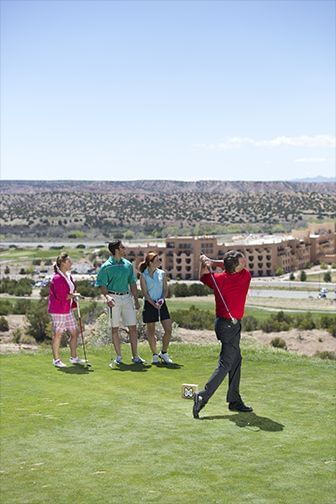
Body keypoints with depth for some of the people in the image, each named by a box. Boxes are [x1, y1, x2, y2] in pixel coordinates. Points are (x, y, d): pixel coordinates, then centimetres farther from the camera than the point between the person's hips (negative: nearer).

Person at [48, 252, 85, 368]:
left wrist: (74, 298, 6)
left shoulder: (69, 276, 12)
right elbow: (60, 296, -23)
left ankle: (74, 357, 23)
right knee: (58, 333, -1)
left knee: (75, 332, 11)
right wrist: (73, 295, -10)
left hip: (68, 310, 9)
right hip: (58, 310, -9)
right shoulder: (57, 278, -18)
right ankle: (56, 360, 10)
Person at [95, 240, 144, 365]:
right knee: (115, 328, 3)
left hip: (127, 297, 4)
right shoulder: (106, 267, -7)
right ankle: (118, 356, 12)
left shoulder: (128, 265, 9)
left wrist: (136, 299, 13)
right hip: (114, 298, -4)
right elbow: (102, 285, -8)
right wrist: (107, 297, -25)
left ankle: (135, 356, 8)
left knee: (133, 327, 2)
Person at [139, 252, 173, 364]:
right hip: (149, 304, -3)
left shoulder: (162, 273, 5)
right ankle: (155, 355, 19)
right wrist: (154, 304, -17)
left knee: (168, 330, -5)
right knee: (151, 331, 4)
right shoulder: (143, 275, -4)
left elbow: (166, 289, 7)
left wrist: (162, 299, -12)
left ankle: (164, 353, 14)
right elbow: (145, 292, -7)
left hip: (161, 304, 3)